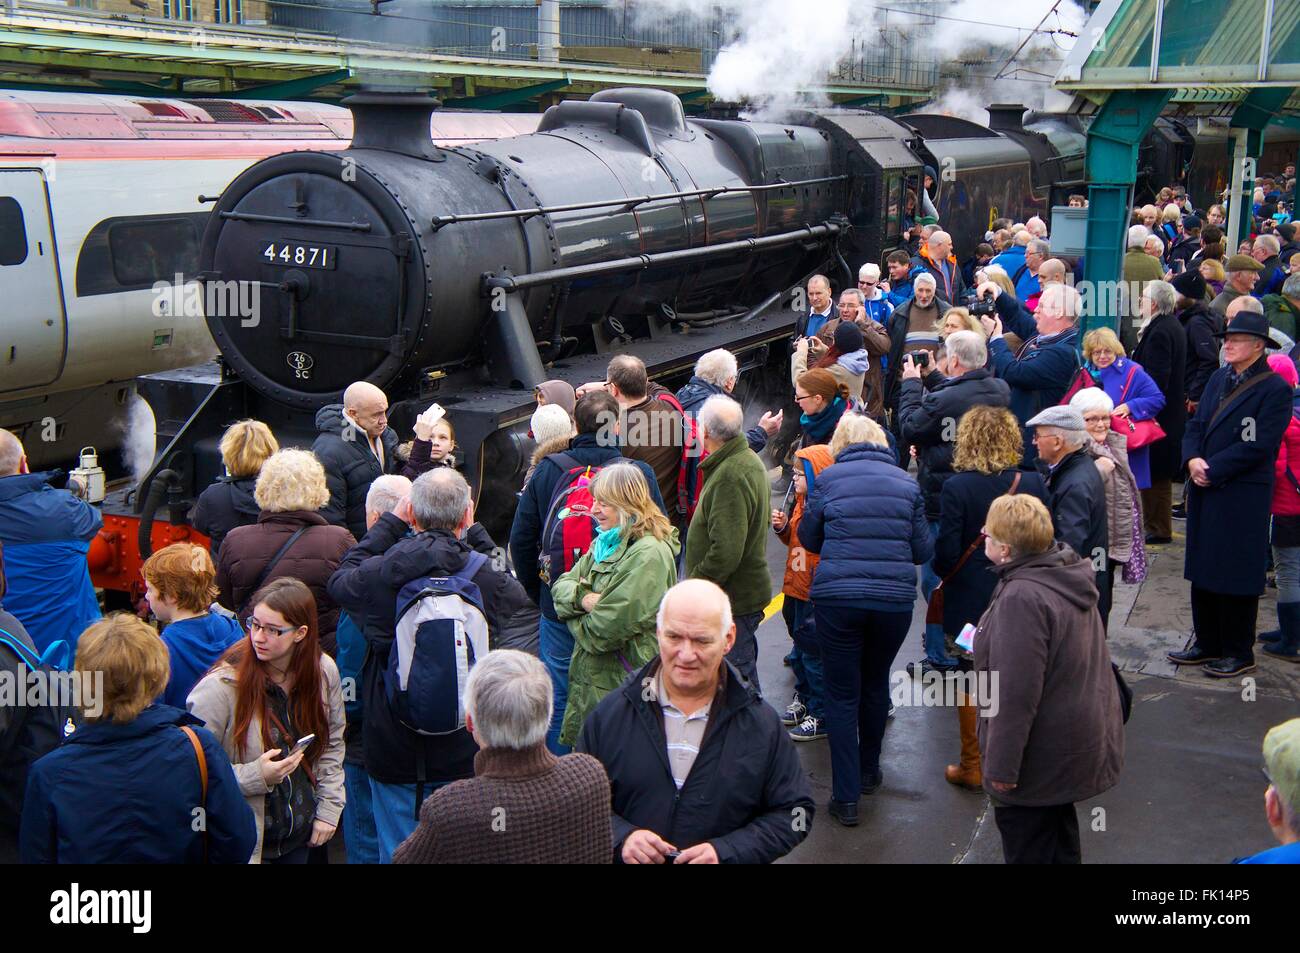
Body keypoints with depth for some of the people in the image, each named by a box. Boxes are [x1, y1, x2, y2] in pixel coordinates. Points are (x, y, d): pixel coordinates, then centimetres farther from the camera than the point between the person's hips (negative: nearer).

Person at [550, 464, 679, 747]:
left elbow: (605, 630, -21)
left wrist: (576, 617, -2)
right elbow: (561, 585, 11)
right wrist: (583, 598, -11)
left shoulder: (649, 555, -18)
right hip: (590, 676, 8)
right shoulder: (604, 543, 12)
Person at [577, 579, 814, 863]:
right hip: (628, 860, 0)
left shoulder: (763, 725, -9)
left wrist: (726, 852, -18)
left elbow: (794, 813, -6)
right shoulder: (611, 713, -8)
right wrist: (621, 837, -18)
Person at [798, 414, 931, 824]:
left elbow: (809, 538, 10)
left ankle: (846, 797, 5)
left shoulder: (828, 479, 0)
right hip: (895, 599, 2)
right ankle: (869, 771, 39)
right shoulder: (906, 483, 5)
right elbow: (923, 550, 6)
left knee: (842, 694, 6)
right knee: (875, 684, 23)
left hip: (837, 598, -2)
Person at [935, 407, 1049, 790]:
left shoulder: (956, 487, -17)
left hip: (970, 600, -3)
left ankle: (971, 766, 19)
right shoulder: (1033, 483, -8)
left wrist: (943, 573, 5)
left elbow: (947, 550, -16)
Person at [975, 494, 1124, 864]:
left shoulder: (1021, 597, -30)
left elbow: (1016, 694, -30)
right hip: (1080, 738, 10)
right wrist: (993, 646, 23)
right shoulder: (1068, 577, 1)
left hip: (1041, 759, -9)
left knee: (1029, 849, 8)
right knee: (1059, 838, 27)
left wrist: (1002, 765, -23)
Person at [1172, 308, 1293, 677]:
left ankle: (1239, 654, 15)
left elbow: (1257, 446, -16)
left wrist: (1211, 469, -16)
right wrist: (1193, 459, -7)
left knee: (1237, 576, 2)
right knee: (1203, 570, 13)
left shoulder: (1275, 389, -10)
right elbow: (1197, 425, 11)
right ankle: (1208, 644, 26)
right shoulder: (1219, 378, 12)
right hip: (1205, 490, 7)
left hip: (1242, 497, -7)